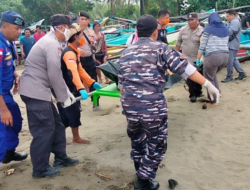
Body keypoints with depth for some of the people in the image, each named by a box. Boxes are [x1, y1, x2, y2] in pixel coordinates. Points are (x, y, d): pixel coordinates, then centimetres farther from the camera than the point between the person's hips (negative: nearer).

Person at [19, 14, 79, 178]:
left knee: (56, 124, 16)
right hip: (35, 91, -10)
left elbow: (55, 73, 20)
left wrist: (67, 91, 16)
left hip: (38, 90, 10)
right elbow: (55, 75, -19)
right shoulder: (52, 44, -16)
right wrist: (64, 97, -8)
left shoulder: (51, 41, 18)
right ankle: (40, 169, 11)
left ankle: (61, 158, 28)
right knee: (44, 130, -2)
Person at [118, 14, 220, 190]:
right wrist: (208, 84, -6)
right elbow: (184, 68, -9)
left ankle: (141, 174, 46)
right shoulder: (160, 48, -1)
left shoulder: (126, 53, 14)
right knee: (156, 146, 14)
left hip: (130, 106, 6)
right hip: (153, 107, -5)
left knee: (137, 140, 27)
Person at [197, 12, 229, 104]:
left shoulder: (208, 29, 1)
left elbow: (202, 46, -3)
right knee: (212, 75, 27)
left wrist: (198, 59, 2)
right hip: (225, 56, 6)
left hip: (212, 56, -6)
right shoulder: (226, 29, 18)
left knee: (209, 78, 7)